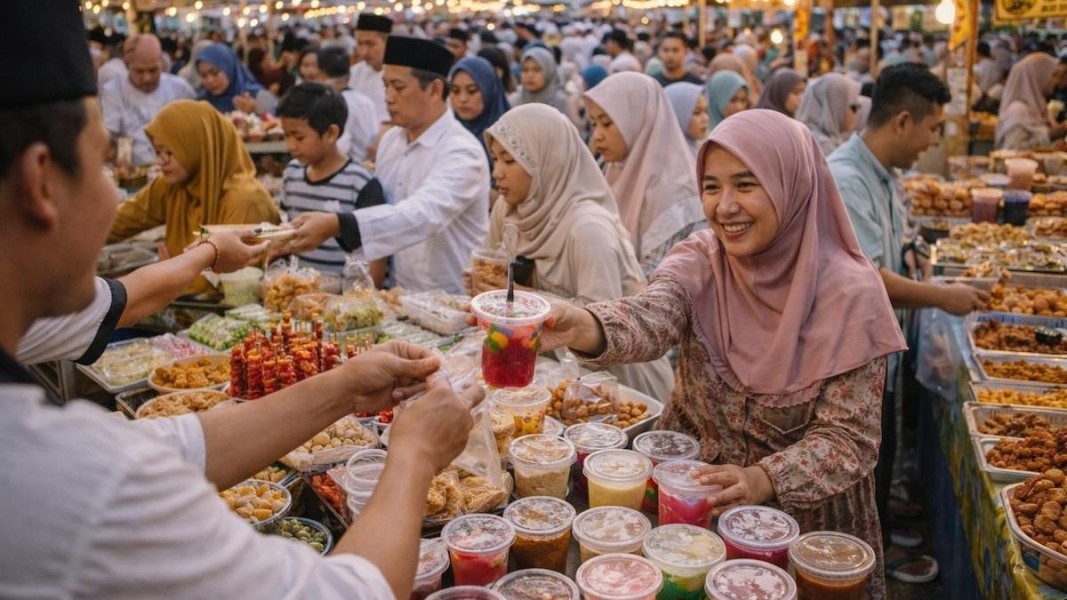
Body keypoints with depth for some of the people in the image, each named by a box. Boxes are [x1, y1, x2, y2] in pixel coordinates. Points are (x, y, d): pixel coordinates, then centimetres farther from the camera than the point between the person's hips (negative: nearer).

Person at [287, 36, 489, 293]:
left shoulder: (462, 152, -17)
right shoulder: (390, 140, 6)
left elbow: (423, 215, -33)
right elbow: (384, 214, 11)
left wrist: (335, 225, -42)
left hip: (453, 301, -6)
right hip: (402, 294, 6)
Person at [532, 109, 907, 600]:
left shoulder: (849, 292, -17)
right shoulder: (699, 261, -10)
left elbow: (849, 437, -17)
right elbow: (647, 320, -31)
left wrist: (762, 481, -34)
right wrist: (583, 327, -52)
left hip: (801, 516, -2)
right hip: (691, 495, 2)